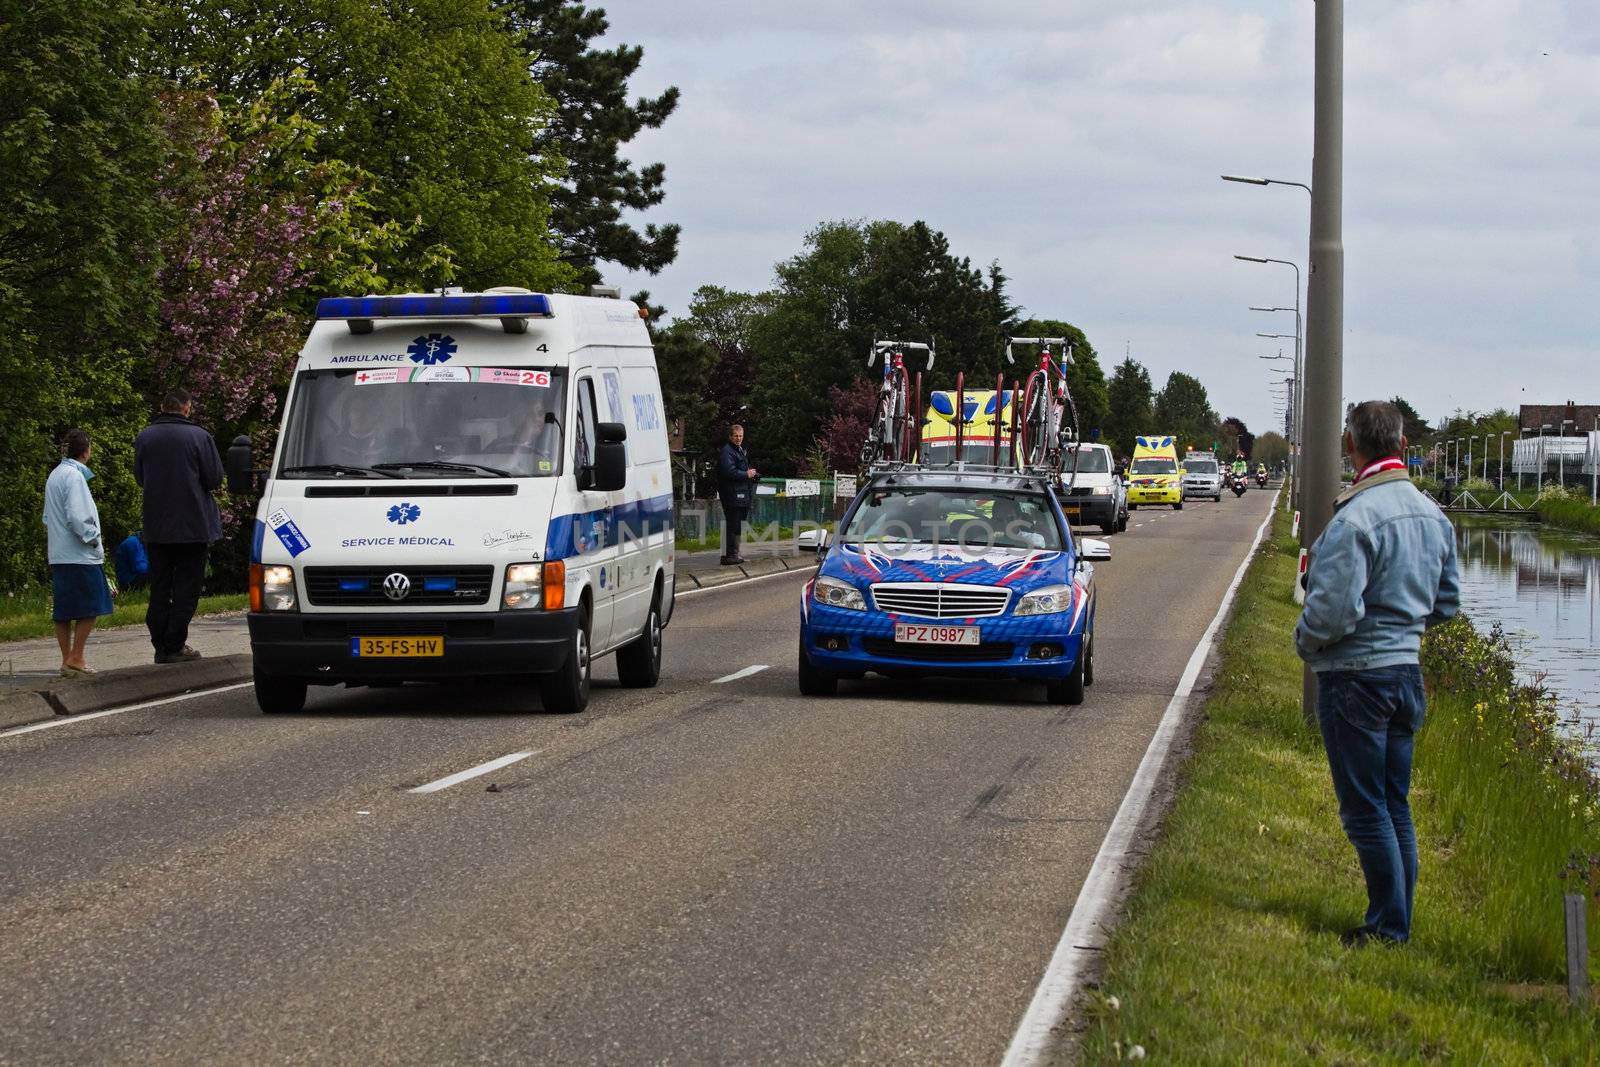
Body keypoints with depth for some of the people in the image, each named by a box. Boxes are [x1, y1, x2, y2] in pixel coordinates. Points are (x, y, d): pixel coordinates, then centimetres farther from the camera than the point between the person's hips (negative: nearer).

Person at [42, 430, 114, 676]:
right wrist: (94, 539, -9)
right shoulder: (74, 476, -13)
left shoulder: (54, 476, 14)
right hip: (79, 555, -9)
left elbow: (48, 518, 18)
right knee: (89, 608, -5)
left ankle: (67, 659, 11)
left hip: (58, 556, 9)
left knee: (63, 611, 8)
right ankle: (75, 658, -9)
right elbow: (76, 517, -19)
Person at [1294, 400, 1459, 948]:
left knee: (1365, 808, -1)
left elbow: (1334, 609, -23)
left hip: (1355, 675, -8)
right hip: (1407, 670, 8)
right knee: (1395, 805, 14)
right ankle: (1398, 922, 18)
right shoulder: (1433, 515, 6)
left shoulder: (1355, 518, -20)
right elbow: (1446, 603, 15)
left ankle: (1388, 925, 1)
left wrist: (1306, 641, -3)